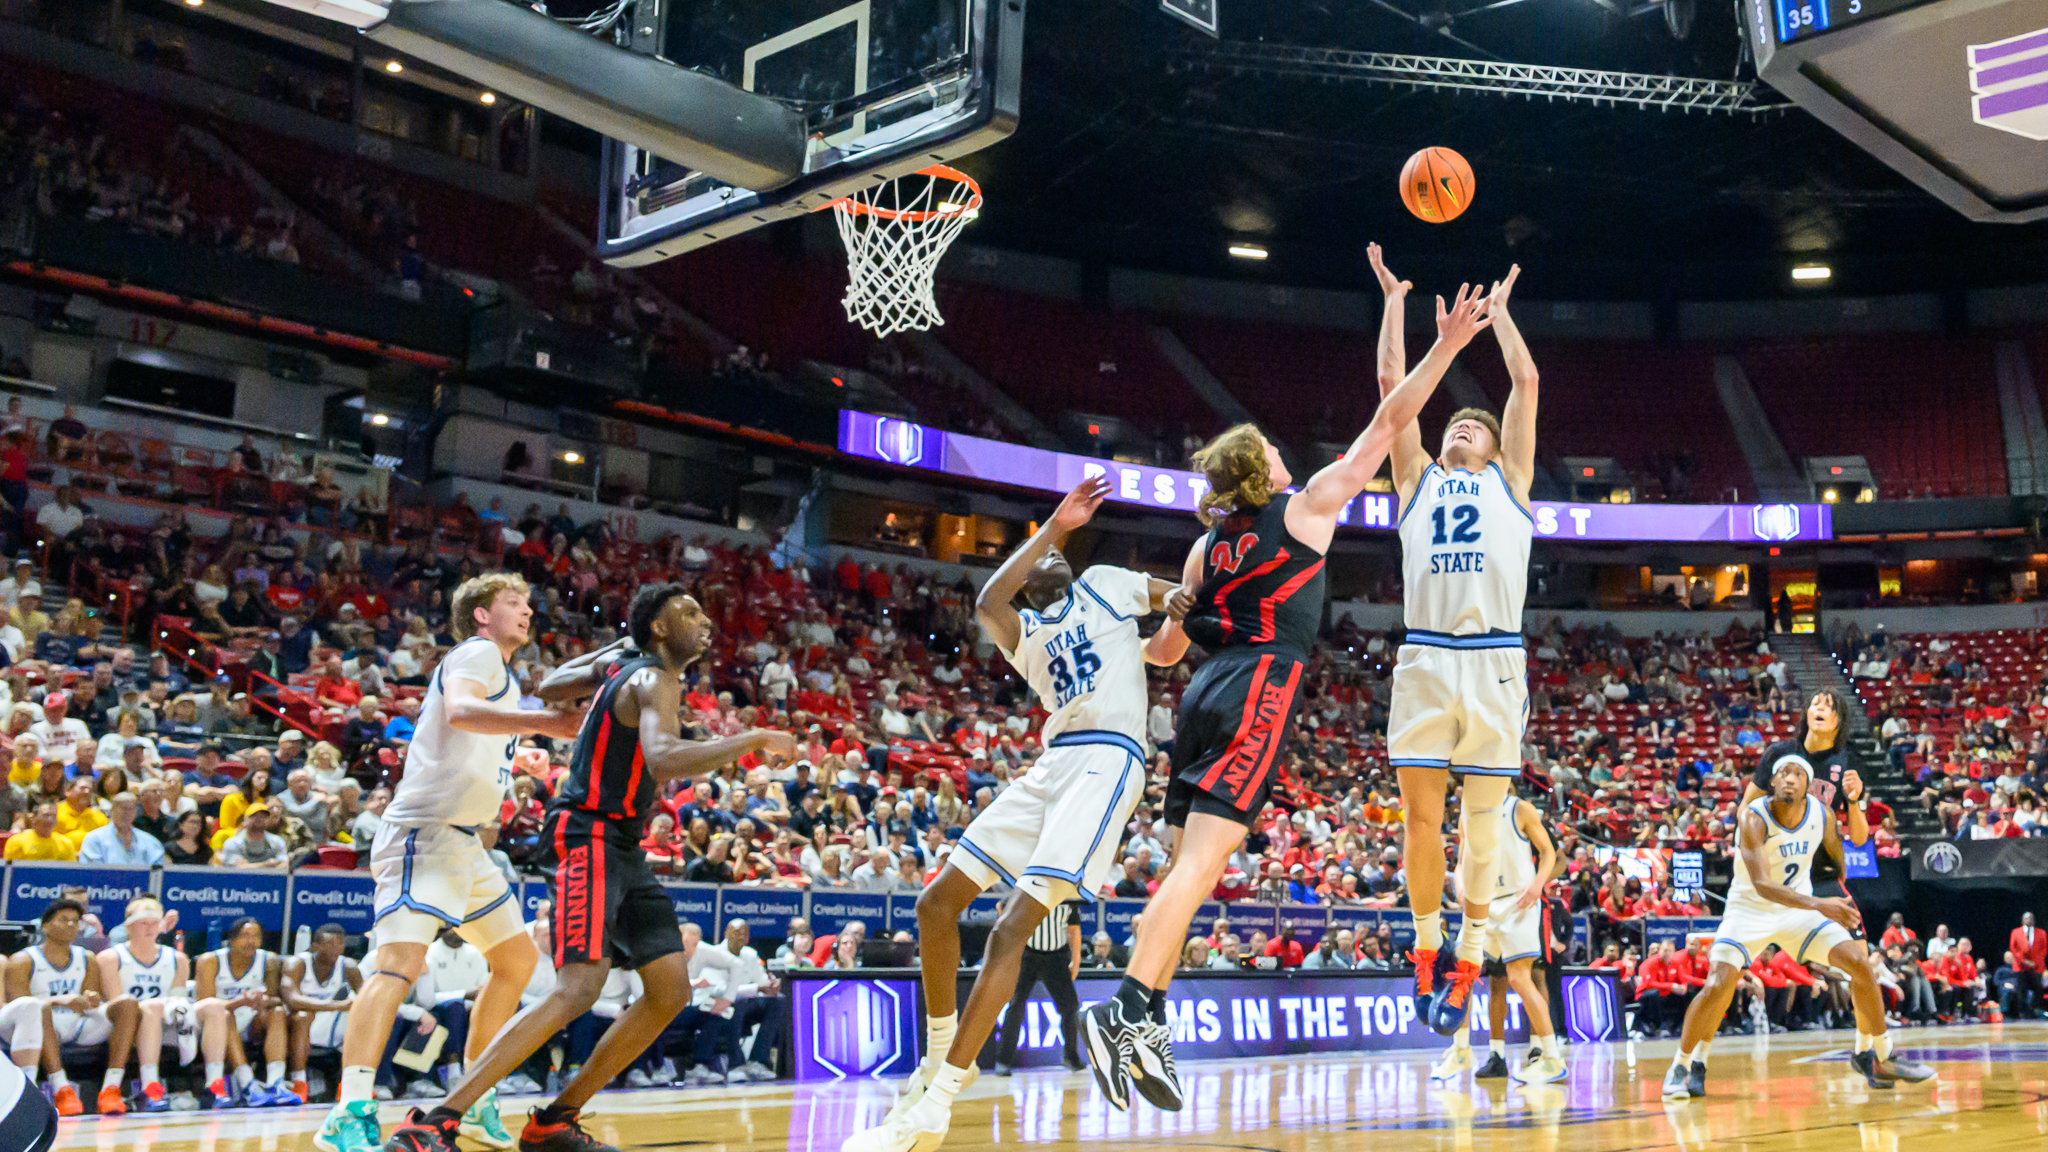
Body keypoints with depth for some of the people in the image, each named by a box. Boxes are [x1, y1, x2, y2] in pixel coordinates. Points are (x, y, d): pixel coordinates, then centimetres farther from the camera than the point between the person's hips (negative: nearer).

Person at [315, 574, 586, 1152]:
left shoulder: (501, 673, 22)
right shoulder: (478, 653, -6)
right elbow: (458, 710, -28)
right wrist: (544, 721, -39)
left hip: (464, 842, 11)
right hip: (425, 832, -10)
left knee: (517, 958, 14)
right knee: (401, 961, -23)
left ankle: (475, 1103, 20)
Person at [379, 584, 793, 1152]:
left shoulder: (622, 663, 14)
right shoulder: (655, 681, -15)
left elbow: (550, 685, 29)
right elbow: (663, 760, -36)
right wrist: (754, 740, -28)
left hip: (623, 849, 11)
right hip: (591, 837, -11)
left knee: (671, 992, 6)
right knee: (578, 989, -24)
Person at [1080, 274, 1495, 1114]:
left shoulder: (1208, 543, 19)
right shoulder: (1306, 507, 5)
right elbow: (1387, 423, 7)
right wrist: (1446, 347, 12)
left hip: (1207, 695, 7)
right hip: (1259, 693, -7)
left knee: (1187, 867, 6)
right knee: (1201, 863, -16)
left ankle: (1148, 1022, 2)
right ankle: (1128, 1008, -27)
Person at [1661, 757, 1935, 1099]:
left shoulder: (1822, 814, -9)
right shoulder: (1753, 818, -25)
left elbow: (1842, 859, 12)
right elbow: (1762, 884, -36)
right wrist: (1818, 904, -47)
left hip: (1800, 908, 4)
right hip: (1749, 909, -4)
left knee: (1859, 962, -7)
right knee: (1718, 985, -20)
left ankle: (1881, 1057, 12)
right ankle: (1683, 1066, -1)